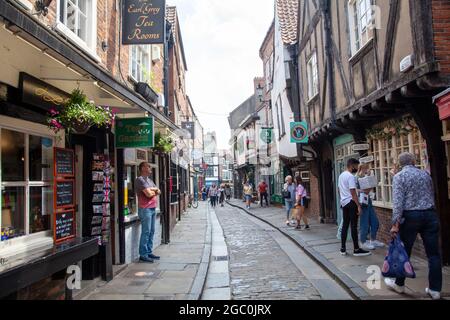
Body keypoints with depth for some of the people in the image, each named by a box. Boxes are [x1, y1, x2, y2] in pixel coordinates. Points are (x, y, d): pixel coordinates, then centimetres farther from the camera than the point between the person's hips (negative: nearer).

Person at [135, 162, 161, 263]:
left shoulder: (149, 180, 19)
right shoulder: (140, 180, -9)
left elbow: (159, 192, 15)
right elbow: (148, 194, -17)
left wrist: (152, 190, -5)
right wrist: (154, 191, 3)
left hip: (153, 208, 9)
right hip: (145, 209, -9)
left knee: (151, 232, 10)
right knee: (146, 232, -7)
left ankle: (149, 252, 17)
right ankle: (143, 255, -1)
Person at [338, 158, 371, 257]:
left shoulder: (341, 175, 14)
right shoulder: (351, 176, -15)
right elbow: (353, 193, -19)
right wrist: (359, 206, -19)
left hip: (344, 202, 9)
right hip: (351, 202, -9)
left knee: (345, 225, 11)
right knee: (354, 226, -3)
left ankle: (343, 248, 15)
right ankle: (356, 249, 3)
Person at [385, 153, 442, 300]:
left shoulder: (399, 176, -5)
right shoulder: (425, 174, 10)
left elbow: (398, 201, -13)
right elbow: (432, 195, 17)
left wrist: (395, 223, -14)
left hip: (411, 216, -4)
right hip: (430, 214, 4)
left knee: (404, 251, 8)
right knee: (433, 253, 7)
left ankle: (399, 284, 21)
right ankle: (435, 289, 13)